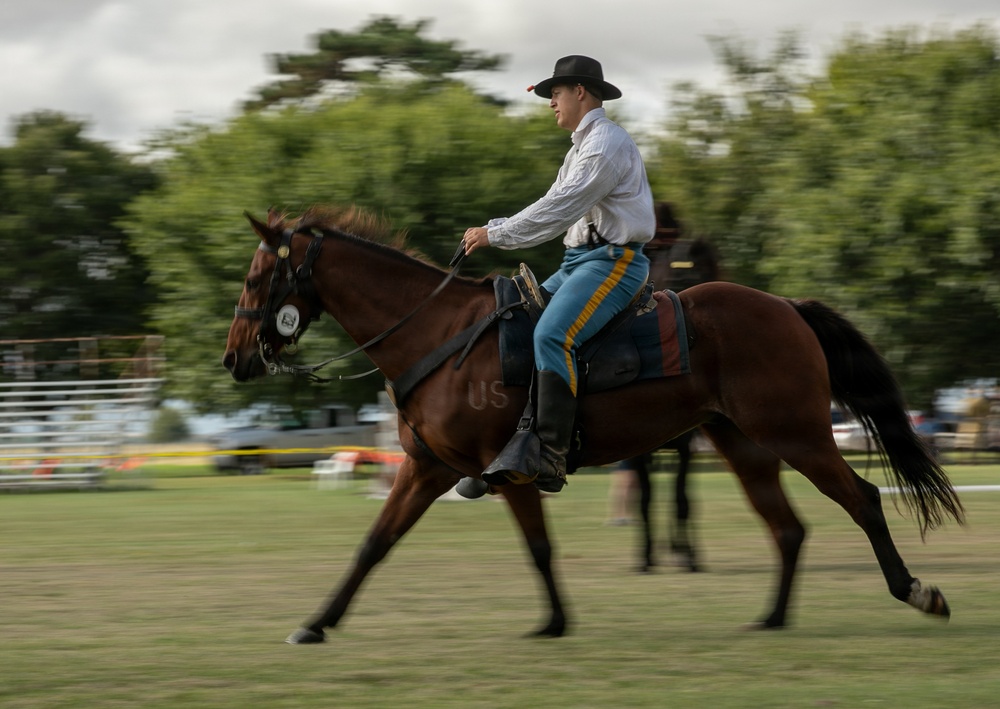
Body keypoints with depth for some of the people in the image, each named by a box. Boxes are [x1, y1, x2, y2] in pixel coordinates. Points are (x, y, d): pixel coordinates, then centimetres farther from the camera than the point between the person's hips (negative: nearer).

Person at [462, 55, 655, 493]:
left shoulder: (606, 142, -11)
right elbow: (555, 207, 23)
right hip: (578, 260, 11)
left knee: (552, 335, -29)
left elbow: (561, 210, -18)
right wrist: (493, 228, 10)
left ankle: (551, 456, -34)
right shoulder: (584, 145, 23)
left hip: (612, 260, -11)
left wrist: (496, 236, -13)